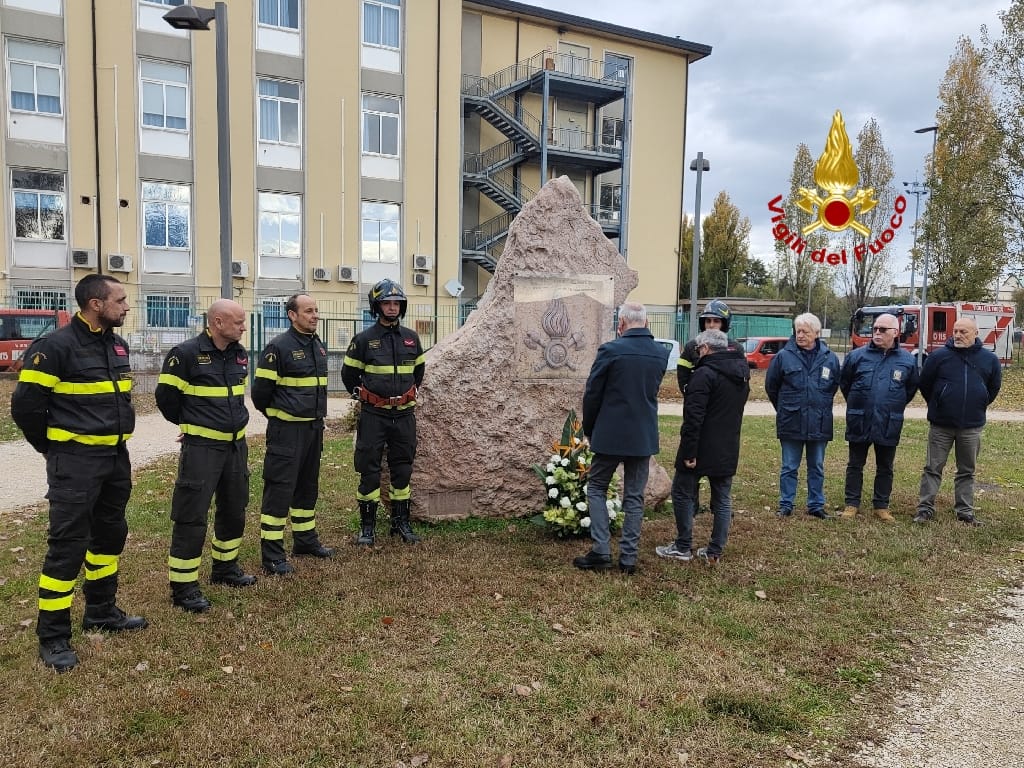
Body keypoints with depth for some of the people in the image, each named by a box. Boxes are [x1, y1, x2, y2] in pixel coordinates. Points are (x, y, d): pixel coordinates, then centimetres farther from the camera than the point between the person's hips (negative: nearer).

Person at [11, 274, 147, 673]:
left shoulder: (118, 345, 8)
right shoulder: (55, 347, -16)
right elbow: (25, 405, -13)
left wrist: (113, 438, 17)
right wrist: (52, 447, -2)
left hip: (116, 457, 8)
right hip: (76, 460, -8)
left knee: (110, 534, 16)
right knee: (68, 544, -4)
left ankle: (101, 611, 33)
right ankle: (53, 636, 8)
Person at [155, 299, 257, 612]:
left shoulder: (240, 354, 7)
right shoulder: (187, 353, -15)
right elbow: (166, 396, -6)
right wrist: (189, 423, 8)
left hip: (236, 445, 7)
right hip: (201, 447, -7)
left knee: (234, 510, 18)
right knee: (191, 517, -4)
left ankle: (225, 567, 36)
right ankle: (183, 587, 6)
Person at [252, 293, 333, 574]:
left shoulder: (319, 346, 10)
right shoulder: (278, 347, -13)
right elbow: (260, 391, -10)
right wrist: (276, 416, 3)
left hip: (314, 427, 8)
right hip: (286, 430, -8)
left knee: (308, 485, 17)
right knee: (280, 488, -5)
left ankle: (305, 540, 32)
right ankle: (272, 555, 2)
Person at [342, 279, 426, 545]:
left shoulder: (411, 338, 6)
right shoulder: (364, 339, -5)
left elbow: (419, 368, 22)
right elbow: (349, 373, 6)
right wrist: (361, 394, 10)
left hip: (404, 414, 4)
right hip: (373, 415, -3)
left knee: (402, 468, 10)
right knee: (369, 469, 1)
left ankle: (401, 521, 21)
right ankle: (367, 525, 12)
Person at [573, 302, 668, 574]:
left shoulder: (611, 350, -14)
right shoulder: (661, 353, 1)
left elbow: (592, 394, -7)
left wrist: (589, 429, 6)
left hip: (610, 434, -4)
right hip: (644, 436, 4)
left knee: (596, 489, 12)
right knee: (634, 496, 11)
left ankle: (601, 551, 5)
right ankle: (629, 557, 14)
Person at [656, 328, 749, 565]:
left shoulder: (705, 374, -18)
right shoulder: (742, 373, 10)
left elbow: (693, 416, -22)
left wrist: (689, 451, -20)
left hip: (703, 448, -7)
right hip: (729, 449, 7)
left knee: (683, 493, 6)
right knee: (723, 499, 12)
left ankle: (683, 547, 11)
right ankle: (715, 551, 16)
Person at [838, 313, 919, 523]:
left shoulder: (907, 360, 0)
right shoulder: (857, 355, -4)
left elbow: (911, 388, 15)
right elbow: (844, 383, 10)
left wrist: (895, 407, 15)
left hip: (889, 425, 1)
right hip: (859, 422, -1)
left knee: (885, 468, 10)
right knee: (855, 465, 7)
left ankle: (881, 506, 21)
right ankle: (852, 504, 16)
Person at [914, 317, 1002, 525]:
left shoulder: (989, 359, 1)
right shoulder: (938, 356, -5)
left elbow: (993, 388, 14)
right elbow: (925, 384, 5)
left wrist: (977, 408, 15)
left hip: (971, 427, 2)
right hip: (940, 425, -2)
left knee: (967, 471, 11)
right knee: (933, 468, 3)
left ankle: (965, 512, 20)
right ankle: (925, 509, 9)